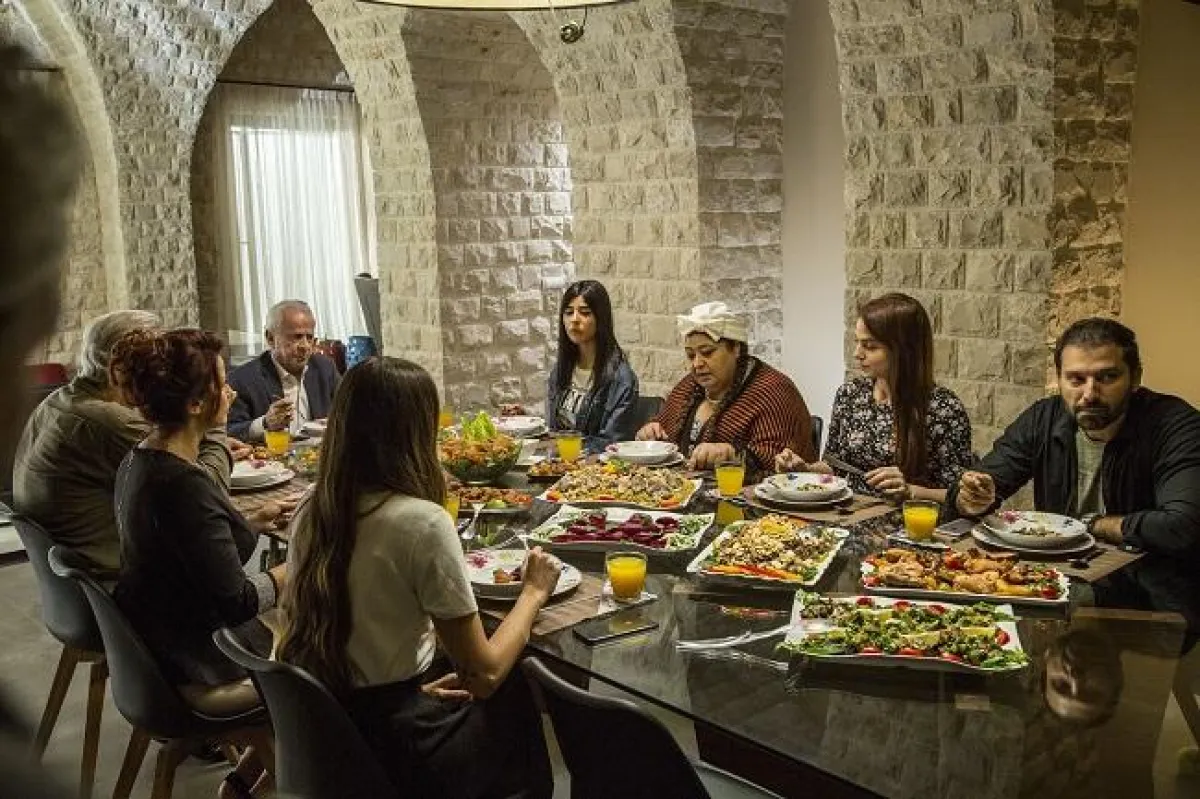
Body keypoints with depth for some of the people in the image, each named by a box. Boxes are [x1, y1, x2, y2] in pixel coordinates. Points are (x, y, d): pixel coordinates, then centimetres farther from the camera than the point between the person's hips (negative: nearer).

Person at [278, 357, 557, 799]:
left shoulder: (311, 511, -2)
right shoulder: (421, 521, -23)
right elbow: (483, 675, -15)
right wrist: (533, 593, -1)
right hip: (390, 746, -6)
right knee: (515, 699, 20)